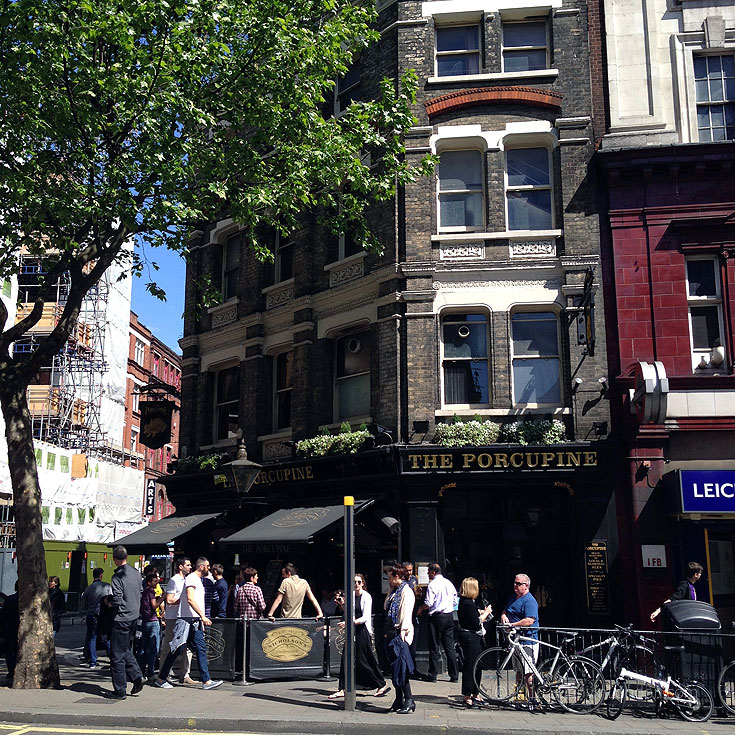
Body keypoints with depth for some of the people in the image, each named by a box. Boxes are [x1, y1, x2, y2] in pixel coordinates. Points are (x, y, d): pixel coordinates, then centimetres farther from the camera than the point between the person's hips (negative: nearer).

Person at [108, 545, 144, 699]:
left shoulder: (117, 577, -18)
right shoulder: (136, 573, 5)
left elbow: (117, 601, -21)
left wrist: (109, 604, -2)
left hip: (121, 619, -7)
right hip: (134, 617, 7)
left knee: (117, 656, 2)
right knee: (126, 651, 21)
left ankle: (120, 691, 6)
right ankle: (137, 676, 8)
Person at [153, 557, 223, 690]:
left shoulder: (198, 580, 21)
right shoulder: (191, 578, -10)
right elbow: (190, 599, -21)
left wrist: (202, 620, 23)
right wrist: (203, 616, -23)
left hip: (195, 622, 10)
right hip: (187, 620, -10)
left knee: (201, 649, 2)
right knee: (177, 649, -5)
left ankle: (206, 681, -1)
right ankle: (161, 678, 6)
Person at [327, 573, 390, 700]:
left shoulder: (366, 597, -10)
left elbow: (365, 617, -17)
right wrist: (343, 604, 5)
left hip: (362, 630, -7)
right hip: (352, 630, 7)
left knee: (363, 661, -2)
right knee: (346, 659, 2)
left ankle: (382, 685, 12)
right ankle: (343, 689, 6)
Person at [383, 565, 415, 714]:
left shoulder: (406, 592, -8)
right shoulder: (393, 592, 19)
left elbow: (407, 612, -17)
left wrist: (403, 630, -24)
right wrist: (387, 632, 18)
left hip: (400, 634, -9)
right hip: (390, 634, 9)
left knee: (400, 668, -11)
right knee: (394, 668, 10)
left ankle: (409, 701, -6)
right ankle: (399, 701, 15)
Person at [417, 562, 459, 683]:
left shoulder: (432, 585, -11)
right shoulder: (449, 583, 10)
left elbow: (428, 603, -15)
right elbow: (455, 601, 14)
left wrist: (420, 609, 2)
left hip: (437, 617, -6)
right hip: (449, 616, 6)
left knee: (434, 647, 1)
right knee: (450, 646, 9)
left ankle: (433, 675, 5)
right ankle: (454, 675, 9)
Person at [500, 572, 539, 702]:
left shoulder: (530, 601, -14)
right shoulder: (512, 598, 16)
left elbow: (529, 621, -24)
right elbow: (505, 612, 27)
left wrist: (512, 625, -22)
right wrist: (504, 616, 3)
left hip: (527, 642, -9)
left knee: (528, 673, -7)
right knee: (518, 671, 15)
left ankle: (531, 698, 0)